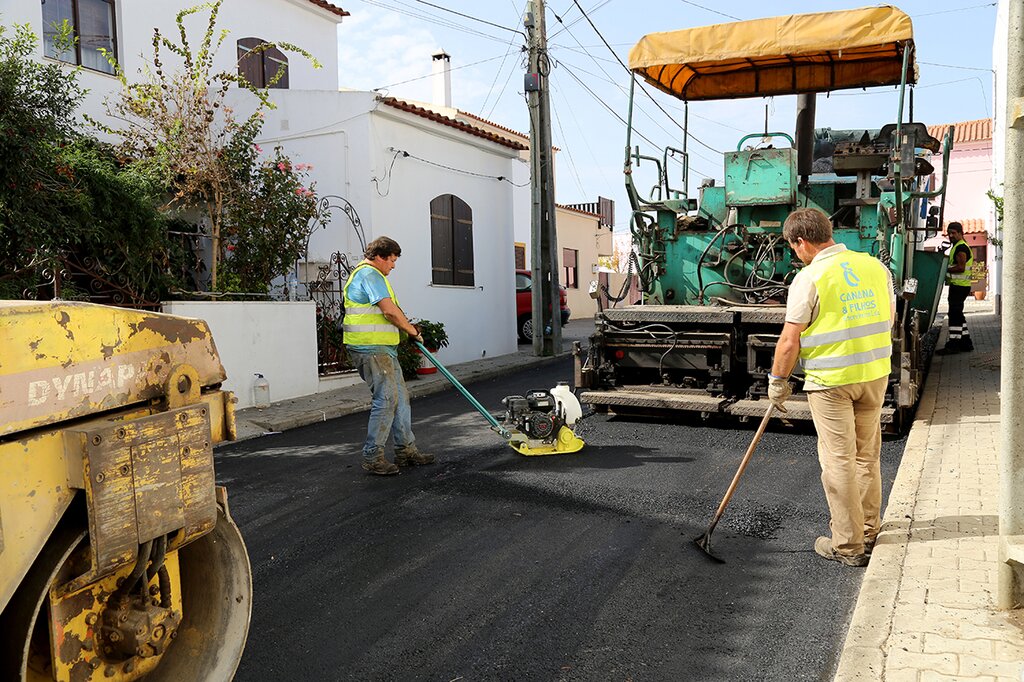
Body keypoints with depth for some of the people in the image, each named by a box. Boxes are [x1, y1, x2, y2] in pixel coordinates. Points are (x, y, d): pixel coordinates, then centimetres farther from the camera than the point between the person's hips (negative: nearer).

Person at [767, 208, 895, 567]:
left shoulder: (810, 277, -14)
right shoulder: (876, 266, 4)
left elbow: (790, 340, -14)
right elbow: (890, 317, 15)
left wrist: (778, 380, -1)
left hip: (830, 380, -6)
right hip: (876, 374, 7)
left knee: (839, 461, 2)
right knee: (867, 456, 18)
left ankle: (848, 545, 10)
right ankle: (869, 530, 31)